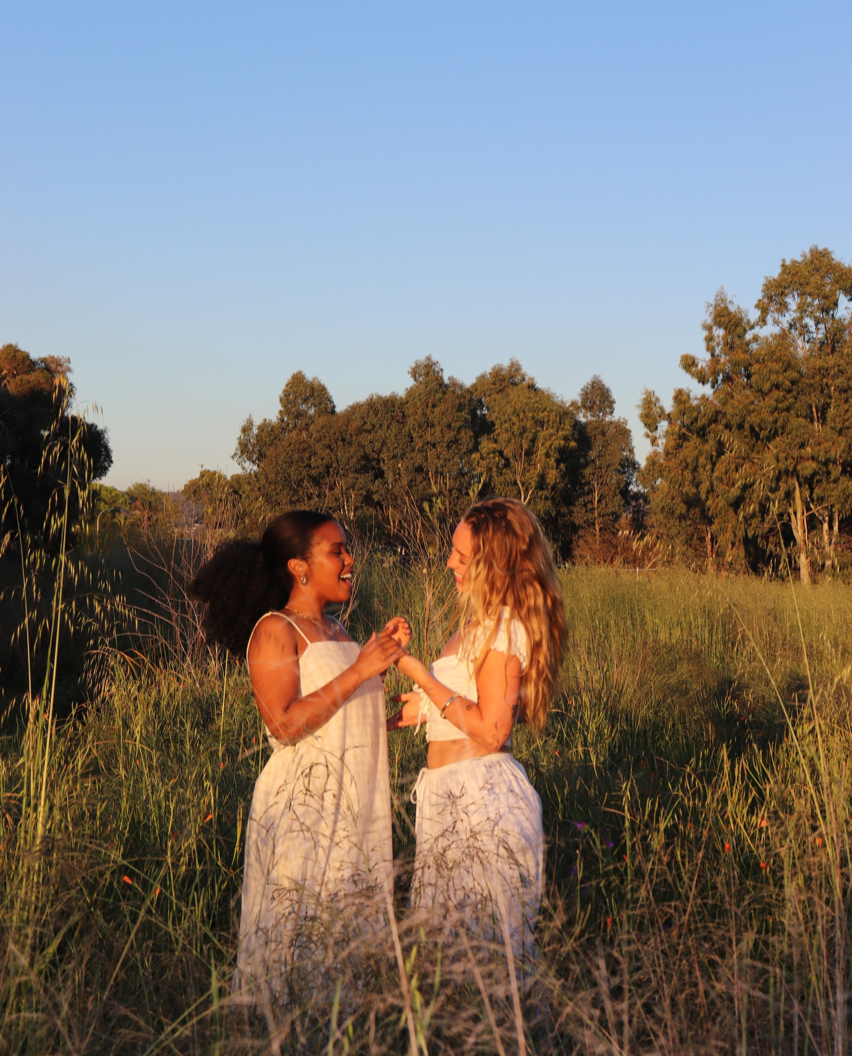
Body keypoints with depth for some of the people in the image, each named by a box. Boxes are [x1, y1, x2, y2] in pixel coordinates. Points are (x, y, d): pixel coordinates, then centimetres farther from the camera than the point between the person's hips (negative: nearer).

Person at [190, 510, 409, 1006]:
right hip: (301, 807, -8)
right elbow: (285, 723, -18)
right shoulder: (274, 630, -8)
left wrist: (382, 655, 8)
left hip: (354, 807, 8)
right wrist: (358, 671, -17)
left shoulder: (336, 630, 17)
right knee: (296, 934, -5)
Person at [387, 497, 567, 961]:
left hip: (480, 793, -10)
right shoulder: (483, 621, 14)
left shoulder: (504, 627, -15)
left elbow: (491, 728, -20)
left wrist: (421, 675, -17)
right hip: (454, 791, 10)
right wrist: (427, 707, 12)